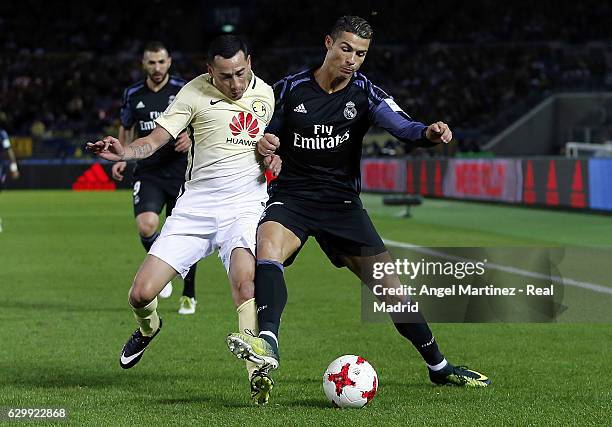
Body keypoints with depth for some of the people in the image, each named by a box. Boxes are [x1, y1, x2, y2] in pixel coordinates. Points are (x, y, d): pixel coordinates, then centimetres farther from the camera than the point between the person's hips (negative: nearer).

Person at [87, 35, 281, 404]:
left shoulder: (265, 93, 8)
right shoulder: (195, 93, -3)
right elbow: (156, 139, -6)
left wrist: (274, 155, 2)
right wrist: (125, 152, -28)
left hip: (244, 206, 0)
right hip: (195, 207, 0)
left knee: (245, 281, -31)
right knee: (141, 294, -5)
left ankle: (257, 372, -34)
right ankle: (148, 328, 32)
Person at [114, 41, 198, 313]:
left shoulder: (185, 91, -2)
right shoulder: (133, 94, 7)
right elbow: (126, 128, 23)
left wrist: (192, 138, -17)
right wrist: (122, 158, 10)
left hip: (180, 172, -1)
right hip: (147, 172, 1)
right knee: (146, 225, -23)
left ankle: (189, 295, 20)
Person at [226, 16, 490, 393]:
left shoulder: (365, 93, -4)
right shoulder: (290, 89, -2)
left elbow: (400, 124, -22)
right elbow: (271, 137, 13)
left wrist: (428, 133, -45)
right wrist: (264, 145, -13)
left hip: (342, 204, 1)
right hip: (292, 197, -1)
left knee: (390, 287, 1)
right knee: (268, 245, -35)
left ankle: (438, 366, 20)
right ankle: (268, 343, -50)